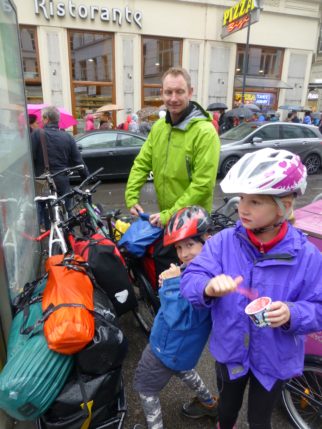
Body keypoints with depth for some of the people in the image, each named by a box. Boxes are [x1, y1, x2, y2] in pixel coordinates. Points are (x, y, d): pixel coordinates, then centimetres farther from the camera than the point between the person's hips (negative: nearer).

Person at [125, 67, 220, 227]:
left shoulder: (205, 132, -20)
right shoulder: (158, 126, 3)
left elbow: (203, 185, -24)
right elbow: (142, 163, 5)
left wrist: (170, 215, -25)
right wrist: (131, 197, -7)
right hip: (163, 216, 6)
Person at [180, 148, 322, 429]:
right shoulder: (223, 241, -19)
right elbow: (190, 279, -21)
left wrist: (291, 314, -34)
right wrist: (208, 287, -43)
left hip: (274, 358, -1)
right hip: (229, 349, 2)